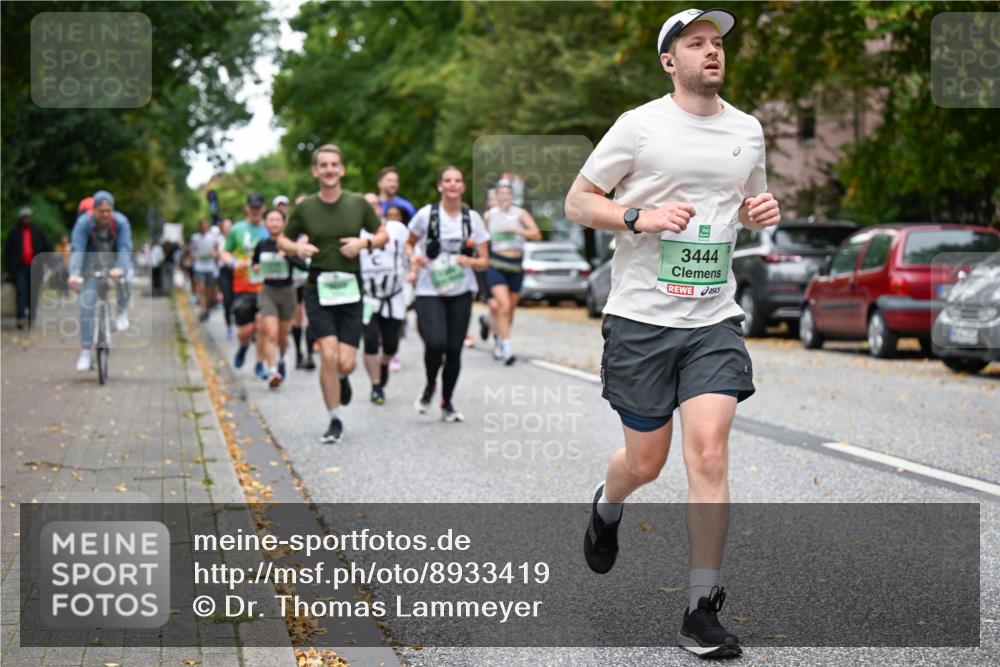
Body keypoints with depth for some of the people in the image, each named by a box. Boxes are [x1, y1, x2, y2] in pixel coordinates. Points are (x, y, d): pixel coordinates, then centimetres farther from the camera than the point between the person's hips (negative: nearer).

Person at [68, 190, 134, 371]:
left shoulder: (121, 222, -22)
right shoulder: (84, 223, -24)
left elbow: (125, 248, -31)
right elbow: (76, 250, -33)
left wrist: (120, 268, -51)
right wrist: (74, 274, -50)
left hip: (116, 261, 0)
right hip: (92, 264, 0)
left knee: (124, 279, -33)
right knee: (86, 305, -10)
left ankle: (122, 312, -1)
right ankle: (86, 352, -5)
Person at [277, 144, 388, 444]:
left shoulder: (358, 203, 0)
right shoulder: (305, 208, -1)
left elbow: (383, 234, 11)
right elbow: (283, 240, 11)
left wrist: (363, 243, -10)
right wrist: (297, 248, -11)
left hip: (350, 288, 1)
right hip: (319, 287, -1)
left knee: (346, 362, -5)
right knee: (328, 356, -13)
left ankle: (342, 377, 35)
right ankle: (335, 420, 4)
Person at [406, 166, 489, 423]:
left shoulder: (473, 219, 3)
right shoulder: (427, 214, -2)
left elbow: (484, 262, 5)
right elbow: (410, 243, 13)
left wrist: (469, 261, -16)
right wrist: (413, 257, -9)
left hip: (461, 293, 2)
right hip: (429, 290, -2)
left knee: (454, 349, 3)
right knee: (436, 343, -21)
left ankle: (447, 404, 22)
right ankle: (430, 385, 11)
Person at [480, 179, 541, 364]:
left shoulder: (520, 214, 0)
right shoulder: (489, 215, 4)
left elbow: (536, 234, -12)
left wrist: (516, 230, -22)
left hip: (516, 266, 2)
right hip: (496, 264, -2)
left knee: (510, 309, 11)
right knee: (504, 305, -19)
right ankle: (506, 348, -18)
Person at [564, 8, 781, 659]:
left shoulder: (748, 129, 9)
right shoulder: (640, 126, -4)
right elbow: (577, 201, 0)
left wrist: (762, 211, 2)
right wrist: (640, 217, -16)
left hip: (715, 320, 2)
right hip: (641, 319, -2)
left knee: (709, 454, -12)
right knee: (645, 463, 7)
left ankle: (702, 611, -5)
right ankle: (607, 506, 45)